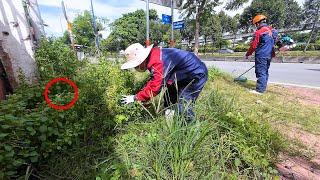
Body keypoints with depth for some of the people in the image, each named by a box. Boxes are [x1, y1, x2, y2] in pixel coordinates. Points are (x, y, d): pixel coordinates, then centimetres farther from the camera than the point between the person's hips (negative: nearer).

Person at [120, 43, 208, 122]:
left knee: (183, 106, -11)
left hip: (197, 73, -10)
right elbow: (154, 81, 6)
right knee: (169, 95, 15)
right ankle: (168, 115, 30)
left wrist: (135, 98, -19)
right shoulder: (153, 57, -1)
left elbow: (154, 88, -31)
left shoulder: (157, 63, -32)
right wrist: (140, 94, -2)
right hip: (186, 75, 10)